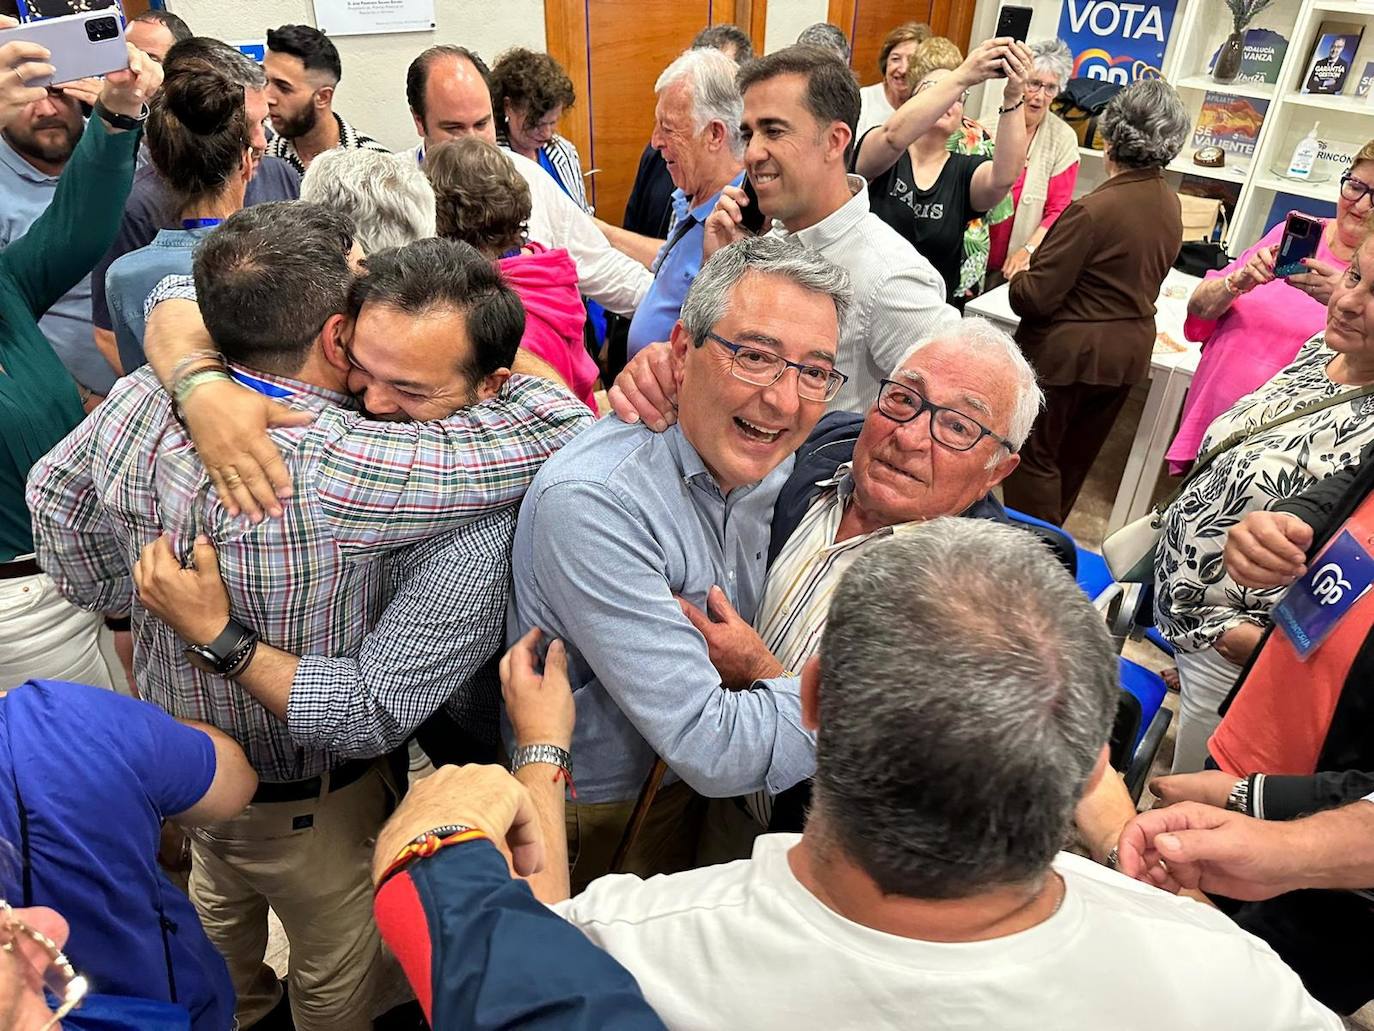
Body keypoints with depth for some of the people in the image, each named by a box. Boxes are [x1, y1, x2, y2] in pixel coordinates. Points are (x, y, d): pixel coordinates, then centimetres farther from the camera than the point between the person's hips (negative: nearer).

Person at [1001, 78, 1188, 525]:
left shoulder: (1093, 210, -23)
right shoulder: (1170, 205, 1)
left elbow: (1035, 298, -22)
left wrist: (1018, 275, -1)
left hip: (1068, 352, -8)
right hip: (1130, 350, 8)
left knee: (1035, 455, 7)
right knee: (1075, 455, 21)